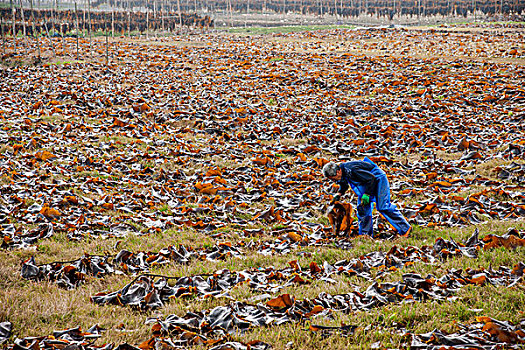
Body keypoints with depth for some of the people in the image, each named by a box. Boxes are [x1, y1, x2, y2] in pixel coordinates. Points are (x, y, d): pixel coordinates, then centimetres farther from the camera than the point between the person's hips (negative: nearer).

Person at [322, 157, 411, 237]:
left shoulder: (351, 170, -35)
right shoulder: (342, 172, -7)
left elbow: (372, 178, -29)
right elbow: (344, 185, 16)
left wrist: (366, 195, -27)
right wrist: (339, 194, -1)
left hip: (378, 178, -9)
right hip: (365, 182, 9)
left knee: (383, 207, -12)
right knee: (362, 208, 3)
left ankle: (405, 229, -7)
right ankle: (365, 235, 10)